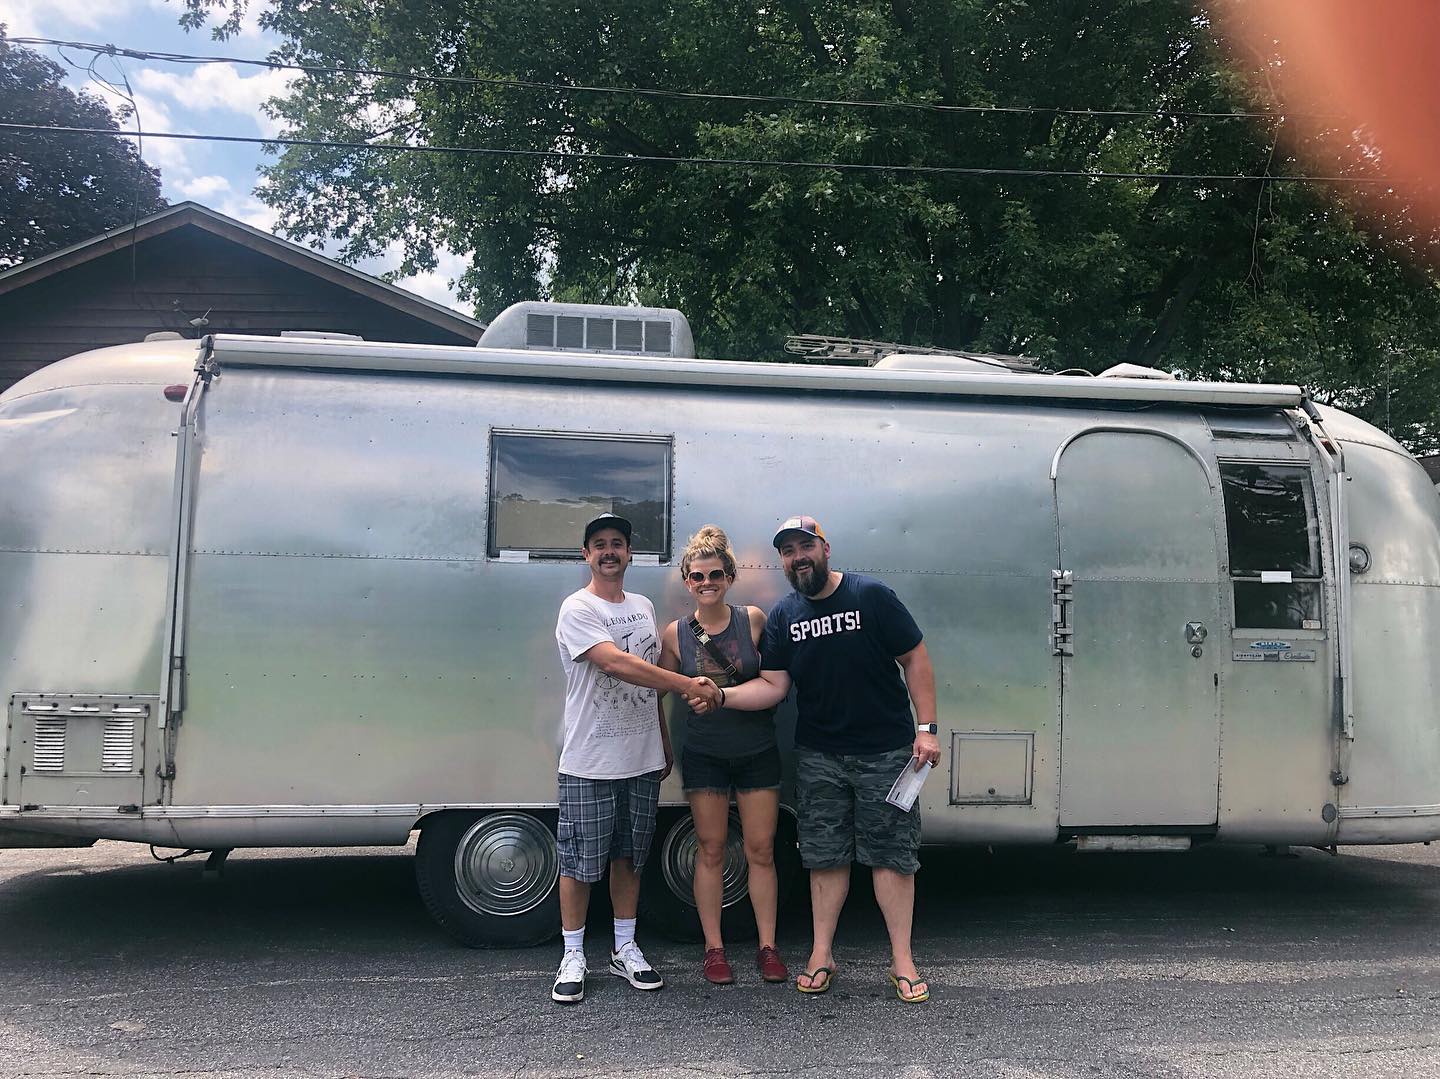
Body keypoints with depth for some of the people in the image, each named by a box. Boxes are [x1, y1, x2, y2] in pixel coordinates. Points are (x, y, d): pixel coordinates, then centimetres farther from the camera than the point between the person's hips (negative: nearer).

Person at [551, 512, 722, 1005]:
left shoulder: (643, 607, 11)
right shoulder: (577, 610, -11)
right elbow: (617, 664, -25)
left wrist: (665, 744, 16)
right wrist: (689, 685, -27)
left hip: (642, 760, 6)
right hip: (589, 762, -6)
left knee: (628, 856, 14)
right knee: (580, 862, 2)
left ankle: (625, 949, 26)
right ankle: (573, 957, 15)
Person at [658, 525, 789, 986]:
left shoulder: (753, 620, -3)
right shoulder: (676, 633, -1)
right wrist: (695, 693, -8)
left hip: (757, 752, 0)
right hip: (704, 754, 0)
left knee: (761, 850, 4)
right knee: (711, 850, 6)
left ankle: (767, 946, 15)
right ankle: (713, 948, 17)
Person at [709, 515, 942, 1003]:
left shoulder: (871, 596, -7)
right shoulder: (782, 617, 5)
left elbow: (915, 659, -5)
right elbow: (773, 685, 0)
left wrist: (926, 728, -10)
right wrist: (722, 696, -17)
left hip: (884, 751, -3)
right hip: (818, 756, 3)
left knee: (892, 854, 1)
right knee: (825, 856, 9)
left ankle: (902, 961, 10)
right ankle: (822, 954, 20)